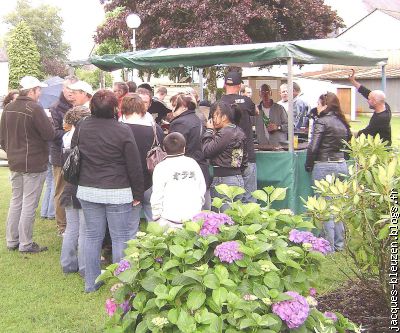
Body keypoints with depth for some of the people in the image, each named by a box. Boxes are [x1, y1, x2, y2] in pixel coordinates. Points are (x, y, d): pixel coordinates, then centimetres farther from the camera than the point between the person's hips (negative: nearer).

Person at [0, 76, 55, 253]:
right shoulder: (35, 108, -17)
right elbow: (50, 134, -17)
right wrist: (48, 121, 2)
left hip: (14, 163, 8)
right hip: (34, 164, -7)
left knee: (16, 201, 16)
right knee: (29, 204, 0)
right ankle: (25, 244, 6)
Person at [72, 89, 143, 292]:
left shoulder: (81, 127, 0)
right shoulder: (122, 131, -12)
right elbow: (134, 166, -9)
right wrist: (137, 194, 1)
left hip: (87, 190, 5)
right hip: (117, 193, -4)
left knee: (92, 235, 14)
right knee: (121, 237, 5)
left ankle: (91, 282, 23)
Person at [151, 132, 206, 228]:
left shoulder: (161, 167, -4)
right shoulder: (193, 163, 8)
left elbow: (157, 196, -4)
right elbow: (202, 189, 13)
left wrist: (156, 217, 4)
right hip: (193, 216, 4)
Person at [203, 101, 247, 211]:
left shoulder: (225, 133, -14)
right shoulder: (238, 131, 14)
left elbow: (207, 151, -14)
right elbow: (244, 158, 18)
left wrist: (209, 131, -4)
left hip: (224, 179, -10)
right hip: (238, 177, 10)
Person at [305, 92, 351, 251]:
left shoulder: (322, 121, -11)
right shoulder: (342, 122, 10)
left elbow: (313, 147, -16)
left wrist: (308, 165, -4)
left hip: (324, 166, -7)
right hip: (341, 165, 7)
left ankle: (329, 245, 3)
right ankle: (339, 244, 20)